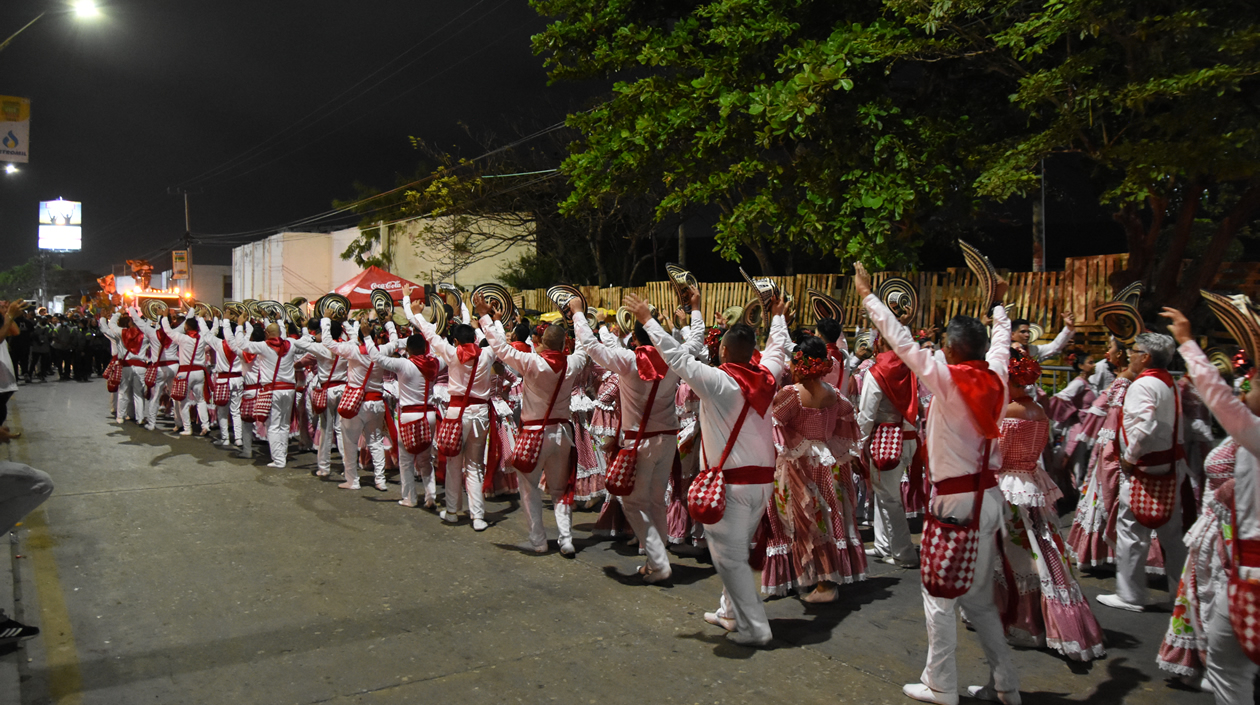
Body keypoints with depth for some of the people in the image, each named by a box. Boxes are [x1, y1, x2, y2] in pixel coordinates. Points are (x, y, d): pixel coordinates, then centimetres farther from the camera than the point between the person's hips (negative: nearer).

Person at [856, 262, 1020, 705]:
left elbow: (901, 340, -9)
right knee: (979, 596, 16)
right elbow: (1001, 341, 22)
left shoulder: (946, 378, -14)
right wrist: (998, 303, 40)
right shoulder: (996, 378, 2)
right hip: (990, 497, 7)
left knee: (939, 595, 5)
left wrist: (867, 295, 0)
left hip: (954, 501, -7)